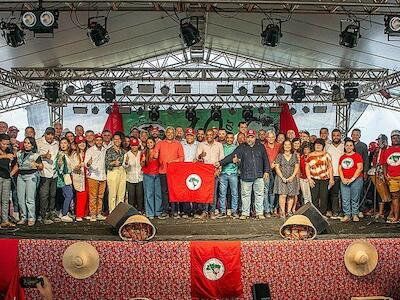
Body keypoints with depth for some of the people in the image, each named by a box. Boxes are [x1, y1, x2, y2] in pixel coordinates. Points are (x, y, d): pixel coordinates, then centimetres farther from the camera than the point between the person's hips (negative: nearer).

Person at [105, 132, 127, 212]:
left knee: (121, 194, 5)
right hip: (113, 172, -5)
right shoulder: (109, 151, -1)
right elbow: (107, 163, -9)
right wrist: (114, 163, -25)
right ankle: (112, 213, 1)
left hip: (122, 172, 5)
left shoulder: (123, 151, 14)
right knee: (112, 194, -6)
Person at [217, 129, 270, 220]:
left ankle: (259, 213, 14)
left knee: (259, 194, 5)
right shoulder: (241, 148, 3)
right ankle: (245, 213, 12)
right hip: (246, 176, -1)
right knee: (245, 195, 4)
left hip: (259, 176, 1)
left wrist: (266, 171, 7)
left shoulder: (261, 147, 10)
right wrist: (220, 163, -12)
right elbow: (231, 156, -3)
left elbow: (265, 160, 14)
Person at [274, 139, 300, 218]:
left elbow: (297, 167, 5)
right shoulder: (280, 155, 4)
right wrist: (282, 177, -10)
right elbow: (277, 167, -1)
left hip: (292, 178, 2)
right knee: (283, 195, -11)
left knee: (291, 196, 0)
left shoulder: (294, 155, 9)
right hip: (282, 178, -2)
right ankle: (282, 212, -11)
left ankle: (289, 211, 9)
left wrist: (292, 176, -8)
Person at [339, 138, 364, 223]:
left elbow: (360, 168, -7)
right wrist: (343, 179, -3)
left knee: (355, 199, 0)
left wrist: (352, 179, -11)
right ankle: (347, 215, 6)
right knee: (345, 199, 0)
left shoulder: (357, 156, 0)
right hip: (344, 181, 4)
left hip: (356, 180, -4)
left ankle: (355, 214, 10)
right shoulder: (342, 157, 15)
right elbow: (340, 169, 12)